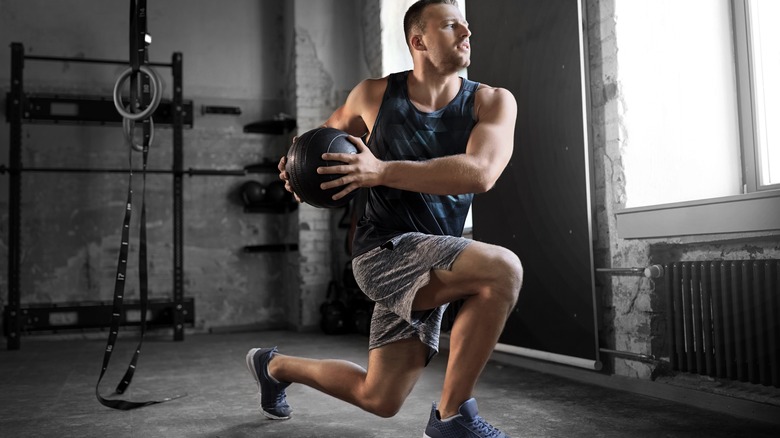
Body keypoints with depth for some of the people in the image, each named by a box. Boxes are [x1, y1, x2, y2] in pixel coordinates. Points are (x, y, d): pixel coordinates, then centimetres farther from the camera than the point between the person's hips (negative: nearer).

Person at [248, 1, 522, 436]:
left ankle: (274, 366, 39)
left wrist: (382, 171, -27)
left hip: (431, 266, 4)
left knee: (379, 399, 13)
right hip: (384, 249, -4)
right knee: (503, 270, -30)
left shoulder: (492, 103, -2)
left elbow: (480, 173, -21)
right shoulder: (375, 95, -2)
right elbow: (332, 131, 20)